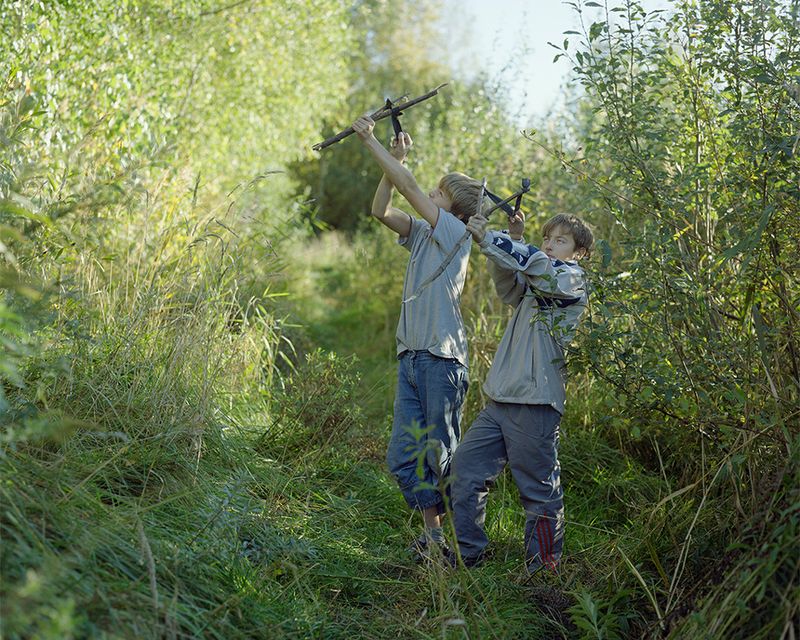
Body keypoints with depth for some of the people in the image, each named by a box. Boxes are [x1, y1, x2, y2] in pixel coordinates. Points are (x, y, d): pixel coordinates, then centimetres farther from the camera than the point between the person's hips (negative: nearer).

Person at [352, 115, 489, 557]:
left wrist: (370, 141, -6)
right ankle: (432, 531, 19)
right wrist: (394, 158, 3)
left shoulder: (457, 234, -4)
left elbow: (408, 188, -9)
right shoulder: (423, 234, 16)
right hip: (410, 357, 7)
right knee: (403, 457, 6)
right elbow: (381, 210, 10)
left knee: (442, 455, -1)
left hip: (442, 359, -7)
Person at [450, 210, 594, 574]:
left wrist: (486, 238, -20)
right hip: (499, 399, 8)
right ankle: (468, 553, 17)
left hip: (534, 403, -8)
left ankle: (544, 565, 12)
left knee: (539, 488, 0)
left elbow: (538, 264, -20)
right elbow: (507, 283, 3)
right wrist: (514, 239, -9)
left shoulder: (572, 280, -3)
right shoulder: (533, 286, 21)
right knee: (465, 466, 6)